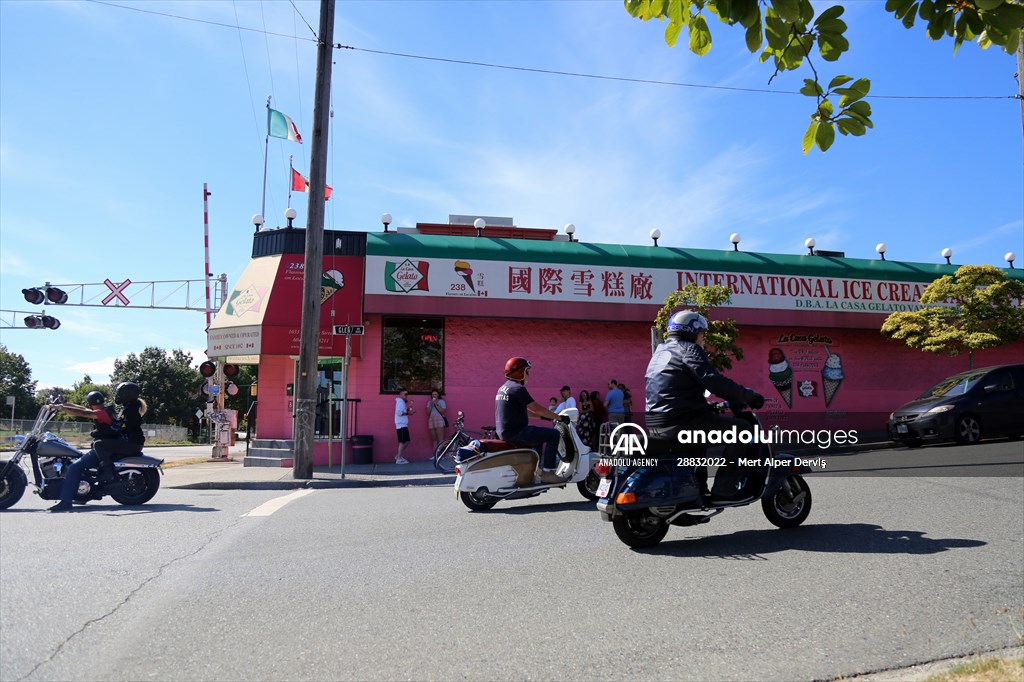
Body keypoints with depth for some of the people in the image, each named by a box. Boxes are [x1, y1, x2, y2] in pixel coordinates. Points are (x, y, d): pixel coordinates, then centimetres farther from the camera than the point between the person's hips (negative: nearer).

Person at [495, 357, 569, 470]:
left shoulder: (503, 388, 15)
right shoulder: (518, 389, -15)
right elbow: (537, 408, -17)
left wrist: (542, 416, 22)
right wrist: (560, 417, -9)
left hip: (503, 431, 10)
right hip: (515, 432, -10)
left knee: (538, 436, 31)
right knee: (553, 434, -8)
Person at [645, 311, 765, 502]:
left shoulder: (661, 351, 22)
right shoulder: (688, 349, -5)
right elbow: (715, 382, -16)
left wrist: (707, 404, 36)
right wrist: (750, 396, -7)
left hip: (656, 424, 9)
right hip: (681, 420, -9)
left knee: (699, 431, 38)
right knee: (741, 428, -4)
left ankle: (698, 487, 29)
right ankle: (724, 487, -7)